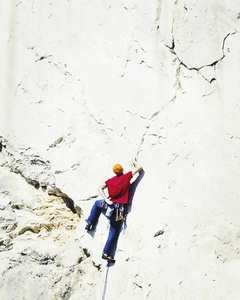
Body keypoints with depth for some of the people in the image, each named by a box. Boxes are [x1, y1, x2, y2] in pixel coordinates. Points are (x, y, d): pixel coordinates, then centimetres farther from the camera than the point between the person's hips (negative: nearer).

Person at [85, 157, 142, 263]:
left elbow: (100, 188, 3)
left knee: (97, 203, 37)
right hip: (118, 210, -3)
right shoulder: (126, 177, 2)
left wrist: (106, 199, -4)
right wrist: (134, 161, 26)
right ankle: (106, 253, 1)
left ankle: (90, 223, 35)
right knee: (114, 233, 4)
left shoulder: (110, 180, 10)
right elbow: (139, 168, 7)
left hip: (107, 206, 3)